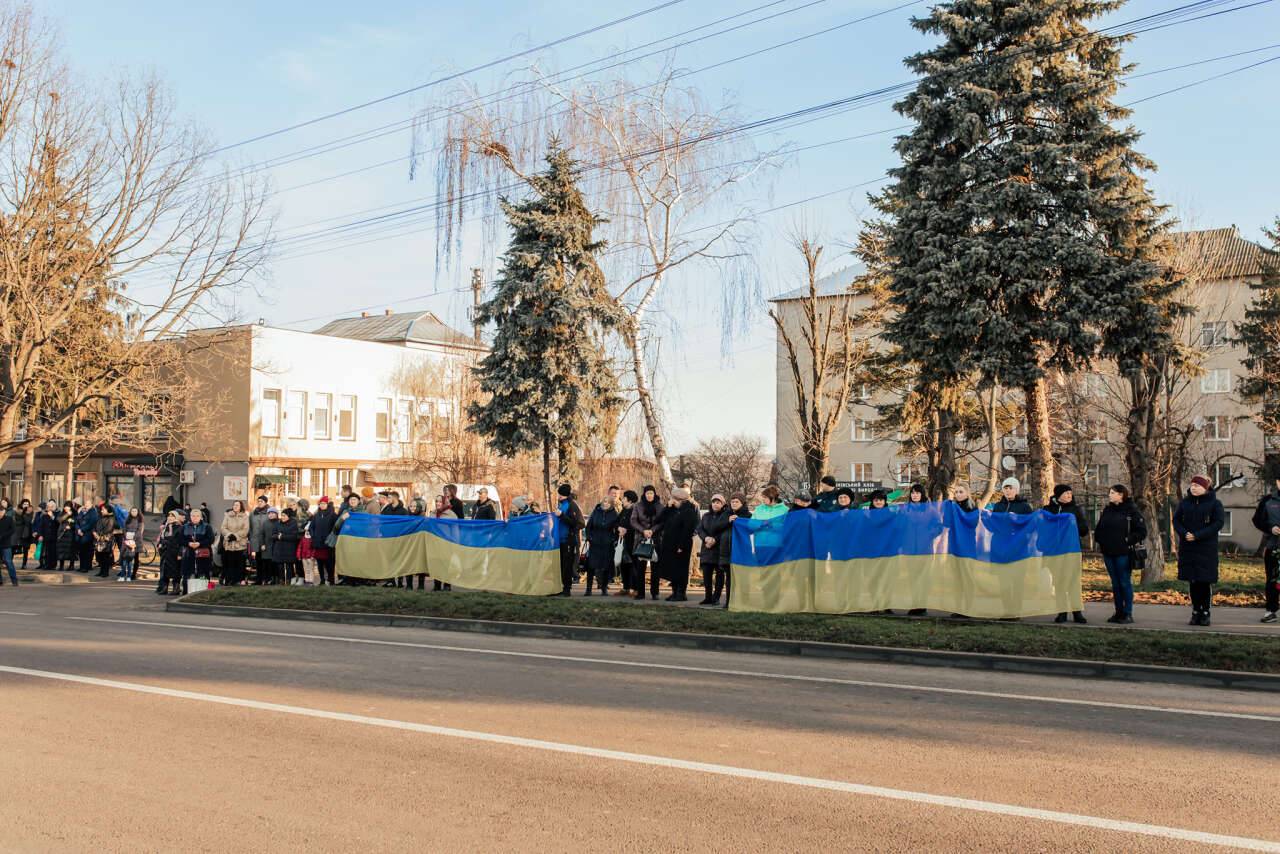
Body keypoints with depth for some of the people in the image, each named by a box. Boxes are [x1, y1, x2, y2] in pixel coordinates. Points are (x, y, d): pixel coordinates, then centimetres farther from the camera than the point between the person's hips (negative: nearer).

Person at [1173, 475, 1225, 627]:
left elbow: (1218, 523, -10)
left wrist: (1197, 536, -17)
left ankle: (1205, 612, 6)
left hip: (1207, 549, -3)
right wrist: (1184, 533, -12)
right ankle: (1196, 611, 11)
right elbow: (1176, 520, 8)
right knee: (1193, 582, 5)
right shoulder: (1184, 503, 9)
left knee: (1205, 582, -1)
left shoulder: (1214, 503, -2)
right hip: (1188, 548, 3)